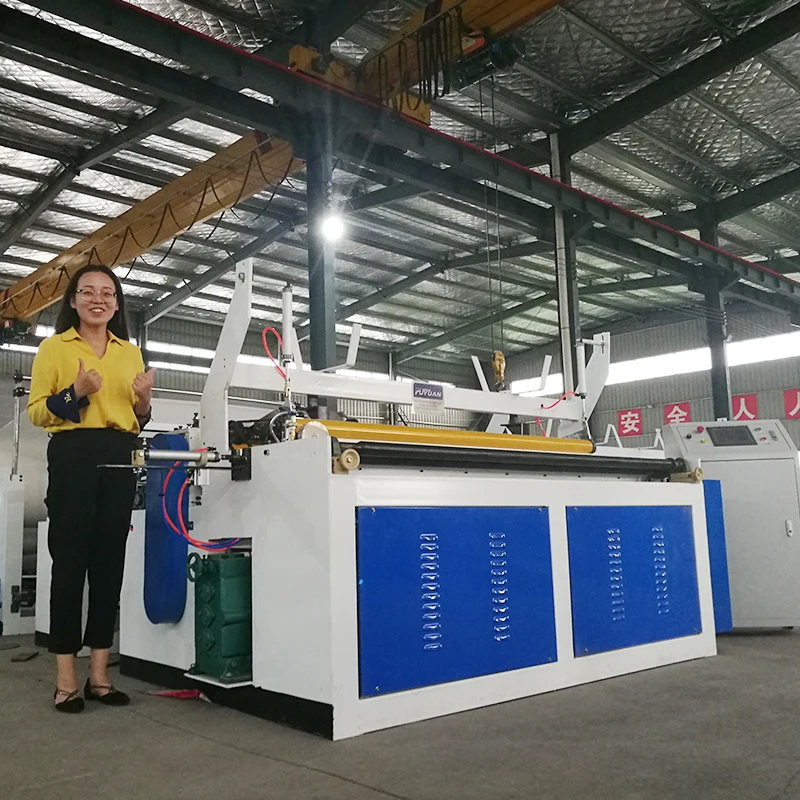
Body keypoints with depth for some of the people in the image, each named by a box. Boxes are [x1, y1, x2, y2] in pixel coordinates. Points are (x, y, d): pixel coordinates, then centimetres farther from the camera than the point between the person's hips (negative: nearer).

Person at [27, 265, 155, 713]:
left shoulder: (131, 352, 17)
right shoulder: (54, 347, 5)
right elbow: (35, 412, 0)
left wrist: (144, 401, -3)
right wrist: (75, 393, -16)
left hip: (119, 460, 4)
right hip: (72, 456, -4)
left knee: (110, 562, 5)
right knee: (70, 562, -3)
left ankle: (99, 674, 13)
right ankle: (66, 678, 5)